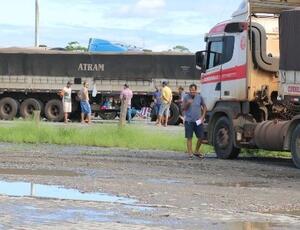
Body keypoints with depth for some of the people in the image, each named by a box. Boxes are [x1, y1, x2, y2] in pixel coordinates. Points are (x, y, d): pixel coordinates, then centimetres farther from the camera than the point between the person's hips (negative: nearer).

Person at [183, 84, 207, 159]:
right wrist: (187, 103, -21)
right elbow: (184, 108, -2)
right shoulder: (186, 97, 0)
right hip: (189, 121, -2)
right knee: (189, 137, -2)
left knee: (201, 137, 3)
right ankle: (190, 153, 2)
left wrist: (203, 116, 1)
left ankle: (197, 151, 21)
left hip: (198, 121, 2)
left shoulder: (200, 97, 4)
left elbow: (204, 107, 11)